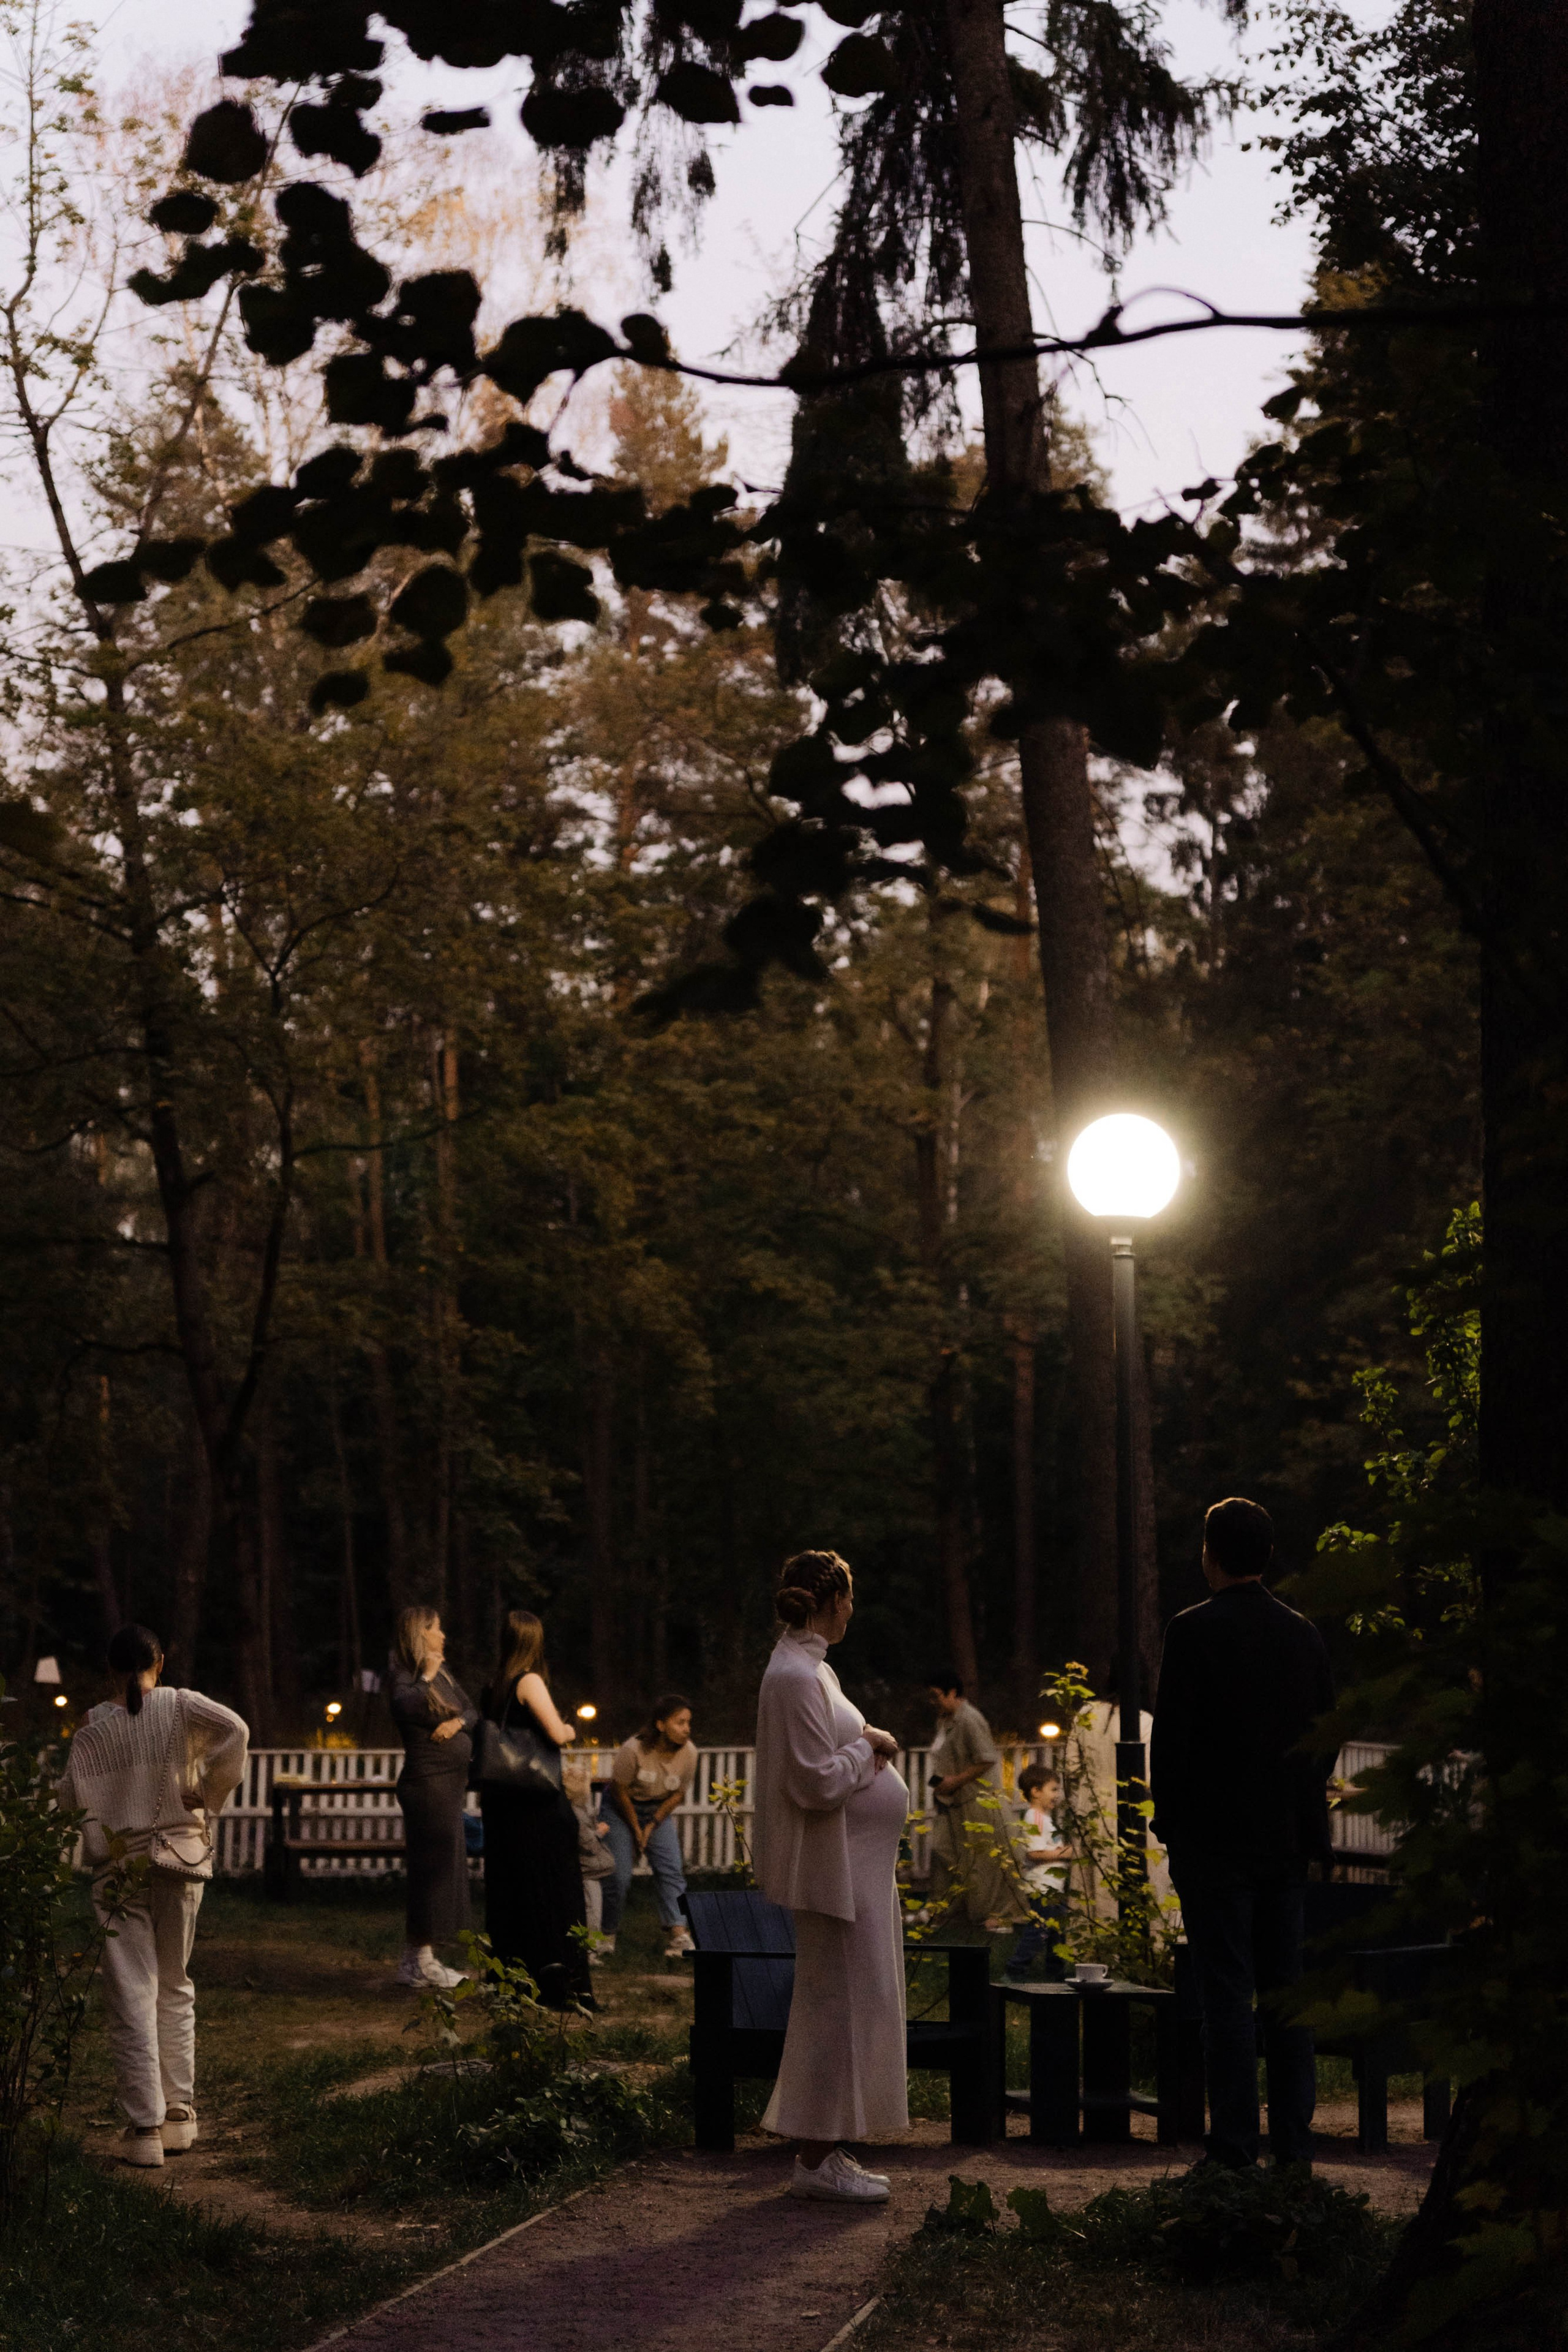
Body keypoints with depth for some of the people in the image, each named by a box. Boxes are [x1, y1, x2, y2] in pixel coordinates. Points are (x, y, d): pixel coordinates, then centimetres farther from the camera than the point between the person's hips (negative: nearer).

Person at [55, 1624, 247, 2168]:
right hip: (180, 1857, 1)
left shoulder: (95, 1725, -2)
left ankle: (144, 2128, -3)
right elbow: (235, 1729, -18)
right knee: (175, 1988, 15)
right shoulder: (181, 1707, -3)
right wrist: (209, 1794, -8)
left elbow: (71, 1796, -2)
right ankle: (179, 2115, 16)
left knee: (130, 1997, 0)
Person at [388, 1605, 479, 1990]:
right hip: (428, 1781, -9)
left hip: (449, 1784, 9)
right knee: (433, 1867, -7)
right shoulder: (403, 1673, -10)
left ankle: (413, 1962, 19)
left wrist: (458, 1721, -3)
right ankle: (423, 1961, -1)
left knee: (443, 1868, 12)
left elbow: (472, 1710, 17)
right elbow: (404, 1706, -30)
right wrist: (426, 1677, -21)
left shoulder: (442, 1673, 16)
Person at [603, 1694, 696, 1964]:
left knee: (671, 1870, -12)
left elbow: (678, 1793, -3)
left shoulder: (688, 1754, -16)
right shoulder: (633, 1750, -29)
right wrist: (636, 1830, -9)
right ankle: (607, 1935, 8)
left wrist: (653, 1825, -8)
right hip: (621, 1808, -4)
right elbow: (619, 1790, -16)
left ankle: (678, 1936, -16)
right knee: (619, 1875, -10)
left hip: (658, 1810, 4)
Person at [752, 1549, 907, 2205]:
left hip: (856, 1867, 11)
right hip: (834, 1869, -11)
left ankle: (821, 2150, 20)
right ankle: (816, 2162, -1)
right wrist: (869, 1746, -11)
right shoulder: (795, 1676, -18)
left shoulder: (811, 1669, 14)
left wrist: (868, 1748, 10)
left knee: (847, 2005, 14)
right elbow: (817, 1783, -22)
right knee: (839, 2004, -7)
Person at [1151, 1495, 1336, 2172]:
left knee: (1227, 1994, -3)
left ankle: (1234, 2148, -2)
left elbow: (1171, 1736, -11)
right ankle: (1293, 2146, 12)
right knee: (1287, 1990, 9)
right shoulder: (1304, 1634, 7)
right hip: (1289, 1839, 5)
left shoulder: (1194, 1631, -10)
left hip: (1215, 1837, -5)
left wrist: (1169, 1820, -1)